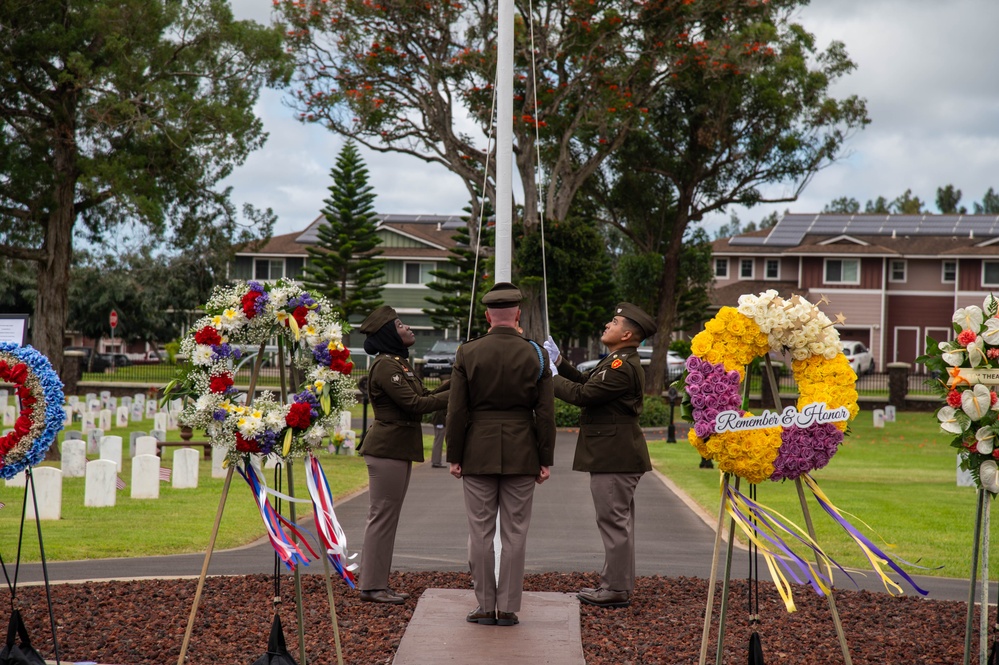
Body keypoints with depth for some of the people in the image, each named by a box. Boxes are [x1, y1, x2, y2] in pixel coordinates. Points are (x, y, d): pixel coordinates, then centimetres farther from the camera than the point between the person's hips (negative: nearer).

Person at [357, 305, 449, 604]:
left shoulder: (399, 364, 18)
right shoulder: (385, 365, -15)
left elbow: (424, 397, 17)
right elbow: (414, 404, -20)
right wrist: (454, 394, -15)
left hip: (399, 449, 10)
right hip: (387, 448, -10)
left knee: (388, 517, 12)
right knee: (382, 516, -6)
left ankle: (377, 583, 17)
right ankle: (372, 586, -1)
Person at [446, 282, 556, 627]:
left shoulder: (467, 353, -2)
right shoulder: (536, 355, -1)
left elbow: (457, 411, -2)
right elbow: (545, 413, -1)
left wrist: (454, 456, 4)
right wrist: (546, 460, 5)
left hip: (478, 454, 0)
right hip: (521, 455, 0)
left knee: (481, 533, 5)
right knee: (515, 534, 5)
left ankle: (485, 607, 9)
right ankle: (508, 608, 7)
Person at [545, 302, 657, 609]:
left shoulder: (623, 367, -18)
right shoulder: (619, 362, 17)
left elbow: (583, 394, -21)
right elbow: (585, 383, 19)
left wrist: (550, 377, -10)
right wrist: (559, 362, 12)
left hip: (614, 456, -11)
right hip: (614, 454, 11)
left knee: (614, 521, -6)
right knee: (618, 522, 15)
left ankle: (616, 589, 0)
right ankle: (620, 584, 23)